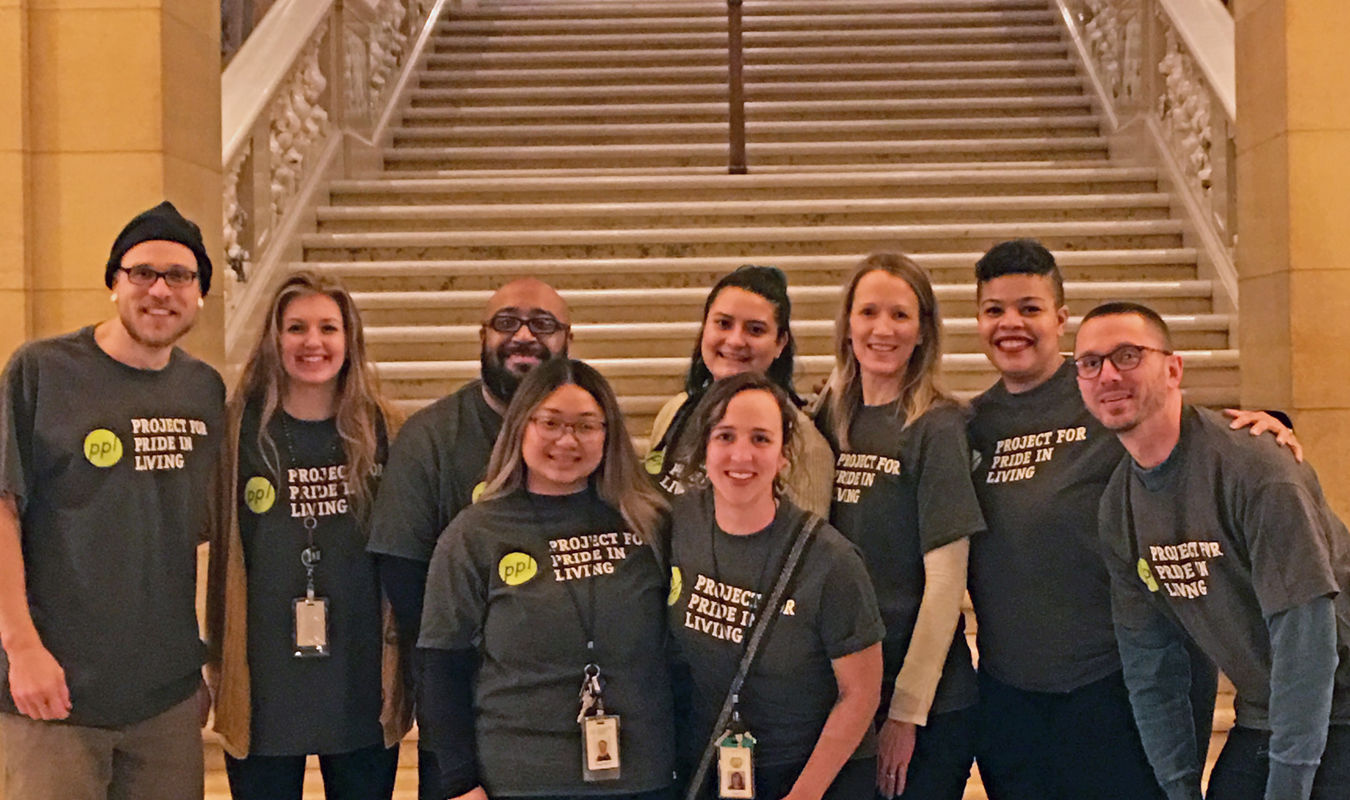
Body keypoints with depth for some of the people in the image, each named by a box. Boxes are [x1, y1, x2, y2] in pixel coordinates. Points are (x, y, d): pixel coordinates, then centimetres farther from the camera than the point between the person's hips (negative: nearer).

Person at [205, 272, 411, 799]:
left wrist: (401, 660, 7)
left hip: (362, 675, 2)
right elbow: (221, 547, 1)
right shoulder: (244, 427, -2)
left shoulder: (375, 430, 2)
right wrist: (214, 658, 1)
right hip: (263, 679, -1)